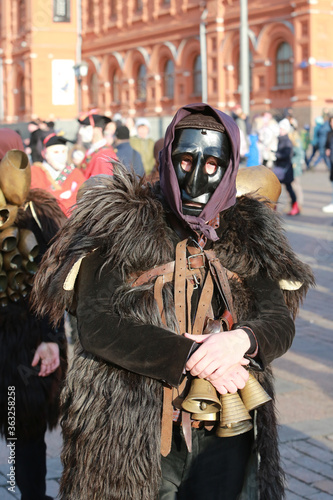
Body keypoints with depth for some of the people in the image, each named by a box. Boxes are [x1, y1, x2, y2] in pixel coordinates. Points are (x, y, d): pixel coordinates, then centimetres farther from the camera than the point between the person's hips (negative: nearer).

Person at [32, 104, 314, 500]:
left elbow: (281, 321, 5)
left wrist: (242, 339, -20)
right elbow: (95, 324, -12)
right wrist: (192, 358, -19)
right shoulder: (120, 225, -2)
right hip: (134, 434, -3)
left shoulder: (246, 235, 9)